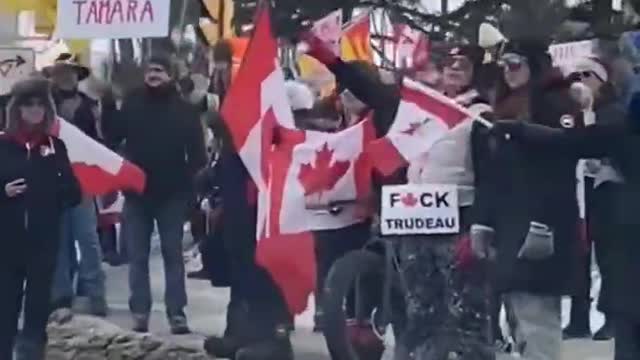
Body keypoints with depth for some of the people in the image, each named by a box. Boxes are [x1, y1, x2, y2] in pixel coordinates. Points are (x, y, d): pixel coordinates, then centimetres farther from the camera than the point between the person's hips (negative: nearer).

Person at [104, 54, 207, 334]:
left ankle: (176, 312, 7)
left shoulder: (184, 110, -1)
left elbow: (196, 151, -3)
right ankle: (139, 311, 9)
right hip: (136, 191, 2)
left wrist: (194, 185, -11)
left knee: (173, 254, 4)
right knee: (137, 256, 4)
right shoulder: (132, 104, 4)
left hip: (172, 193, -1)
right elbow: (111, 137, 8)